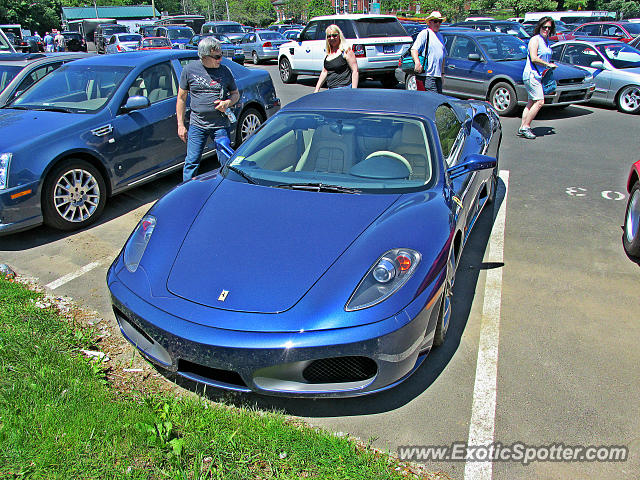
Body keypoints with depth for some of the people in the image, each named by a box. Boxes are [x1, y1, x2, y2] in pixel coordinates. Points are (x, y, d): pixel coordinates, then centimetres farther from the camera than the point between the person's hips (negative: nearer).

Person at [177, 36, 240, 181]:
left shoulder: (225, 71, 3)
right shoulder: (189, 70, 1)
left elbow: (236, 94, 14)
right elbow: (181, 98, 6)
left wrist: (227, 103, -9)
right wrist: (180, 124, 3)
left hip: (220, 125, 0)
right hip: (197, 124, 0)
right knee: (192, 162, 2)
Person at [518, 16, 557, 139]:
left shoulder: (546, 41, 19)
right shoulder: (535, 39, -8)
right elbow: (534, 58, -18)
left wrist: (551, 64, 13)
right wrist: (549, 65, -12)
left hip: (539, 75, 9)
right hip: (532, 74, -9)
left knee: (532, 102, 6)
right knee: (539, 102, -15)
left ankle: (522, 128, 7)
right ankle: (526, 127, -10)